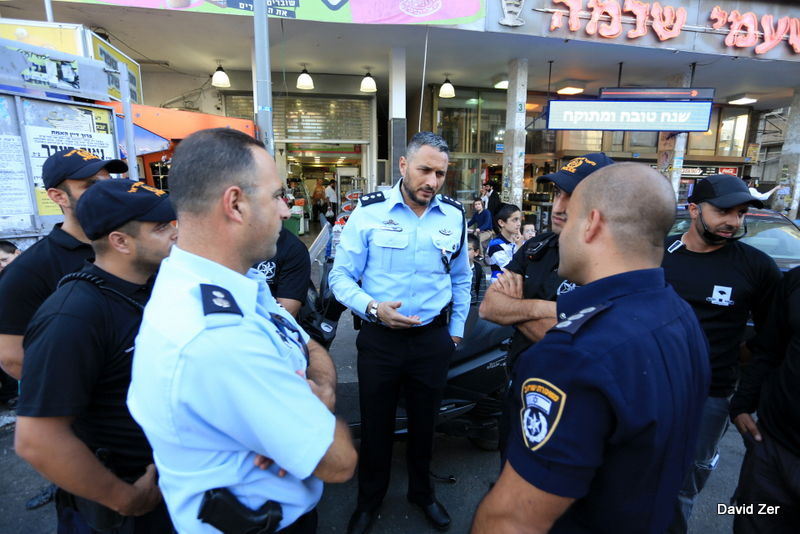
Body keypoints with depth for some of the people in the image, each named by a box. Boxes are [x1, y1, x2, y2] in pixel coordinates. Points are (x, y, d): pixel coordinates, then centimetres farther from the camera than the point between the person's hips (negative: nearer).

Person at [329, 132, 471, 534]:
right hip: (380, 338, -2)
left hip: (434, 339, 3)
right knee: (376, 423, 16)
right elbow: (341, 276, -8)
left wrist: (456, 330, 12)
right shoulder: (369, 211, -10)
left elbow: (461, 279, 13)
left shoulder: (454, 215, 0)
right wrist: (373, 308, -24)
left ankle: (421, 491, 47)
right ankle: (369, 499, 43)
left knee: (424, 421, 20)